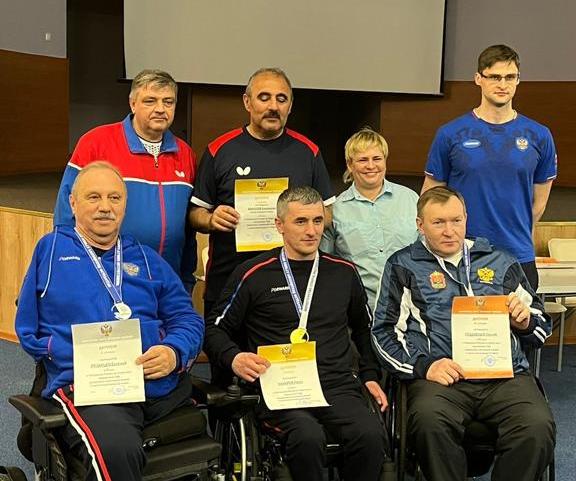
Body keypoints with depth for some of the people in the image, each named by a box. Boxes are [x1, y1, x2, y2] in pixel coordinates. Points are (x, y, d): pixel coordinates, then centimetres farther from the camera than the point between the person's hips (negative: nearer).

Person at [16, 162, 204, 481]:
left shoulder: (146, 258, 23)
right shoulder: (51, 249, 15)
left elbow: (187, 319, 16)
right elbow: (28, 330, 11)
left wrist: (174, 353, -7)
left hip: (165, 384, 5)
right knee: (117, 451, -36)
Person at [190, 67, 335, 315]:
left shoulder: (308, 151, 8)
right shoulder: (219, 150, 4)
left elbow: (327, 211, 13)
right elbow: (196, 213, 8)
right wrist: (212, 219, -14)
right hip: (226, 280, 0)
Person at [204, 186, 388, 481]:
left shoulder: (343, 272, 16)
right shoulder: (254, 274, 4)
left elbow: (363, 327, 31)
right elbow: (215, 329, 9)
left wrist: (370, 374, 20)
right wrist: (234, 359, -11)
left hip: (338, 386, 3)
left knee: (371, 435, -28)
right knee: (308, 438, -35)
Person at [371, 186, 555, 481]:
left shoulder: (500, 262, 22)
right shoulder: (404, 266, 15)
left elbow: (541, 329, 27)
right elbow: (385, 332, 7)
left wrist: (525, 321, 2)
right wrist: (424, 366, -9)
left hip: (506, 374, 2)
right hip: (441, 376, -2)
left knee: (537, 426, -29)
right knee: (429, 420, -35)